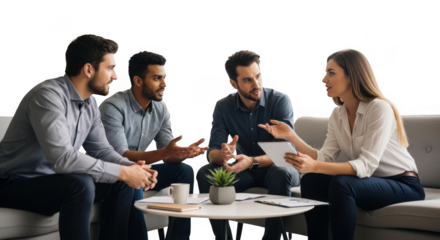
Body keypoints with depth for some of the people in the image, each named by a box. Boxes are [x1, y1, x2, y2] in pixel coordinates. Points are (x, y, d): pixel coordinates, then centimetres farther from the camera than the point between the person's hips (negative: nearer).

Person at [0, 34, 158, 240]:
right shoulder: (49, 95, -24)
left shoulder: (90, 103, 4)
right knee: (80, 184, -33)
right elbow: (62, 159, -33)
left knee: (122, 184, 0)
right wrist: (123, 172, -27)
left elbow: (101, 150, 10)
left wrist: (133, 167, -10)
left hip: (54, 181, 9)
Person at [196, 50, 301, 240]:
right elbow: (213, 151, -11)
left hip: (276, 168, -3)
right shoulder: (223, 107, -6)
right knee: (205, 173, -20)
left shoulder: (281, 101, -16)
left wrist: (253, 161, -43)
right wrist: (223, 155, -38)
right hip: (245, 172, 3)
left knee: (281, 174, -36)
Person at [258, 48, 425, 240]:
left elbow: (366, 166, -26)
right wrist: (291, 136, -13)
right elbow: (325, 158, -3)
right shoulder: (338, 114, 5)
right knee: (311, 181, -13)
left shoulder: (379, 108, -19)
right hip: (372, 181, 7)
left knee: (341, 184, -31)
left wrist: (314, 166, -37)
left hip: (404, 185, -7)